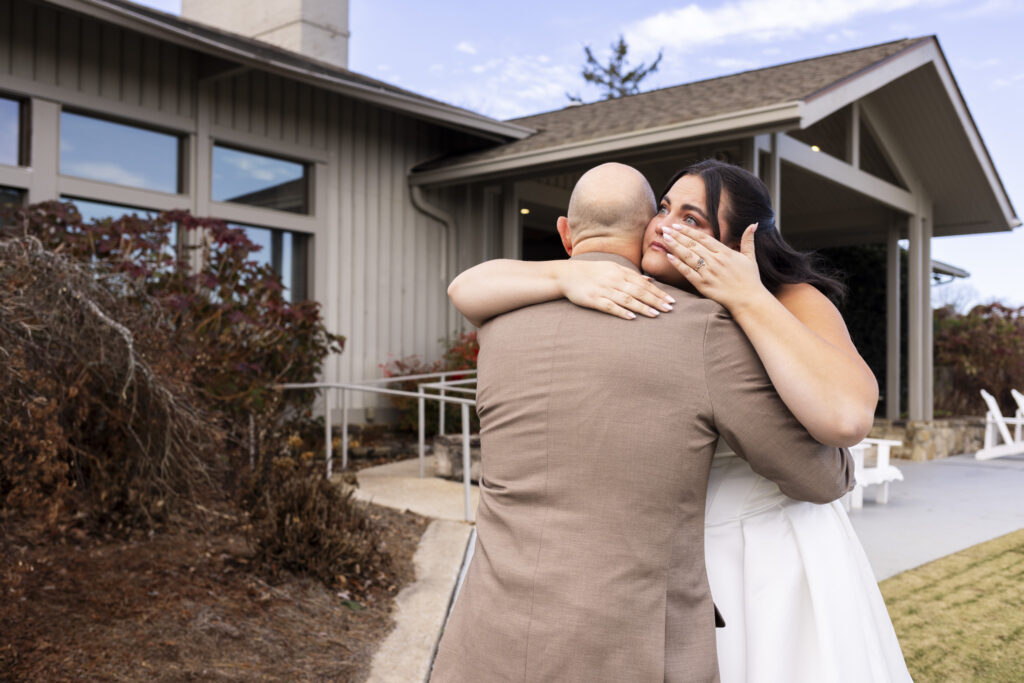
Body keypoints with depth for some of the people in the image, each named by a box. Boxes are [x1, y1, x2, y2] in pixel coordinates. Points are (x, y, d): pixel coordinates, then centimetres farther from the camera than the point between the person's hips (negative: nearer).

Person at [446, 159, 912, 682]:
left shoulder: (795, 304, -12)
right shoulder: (631, 308, -6)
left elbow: (847, 416, -32)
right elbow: (467, 290, -12)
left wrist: (748, 298, -28)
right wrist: (570, 276, -30)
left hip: (778, 559, -2)